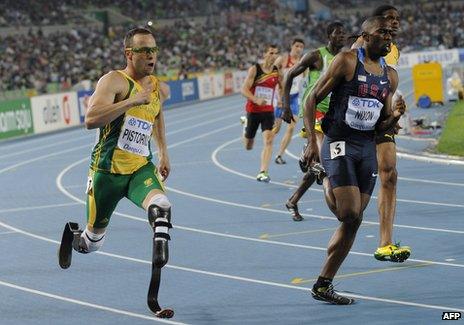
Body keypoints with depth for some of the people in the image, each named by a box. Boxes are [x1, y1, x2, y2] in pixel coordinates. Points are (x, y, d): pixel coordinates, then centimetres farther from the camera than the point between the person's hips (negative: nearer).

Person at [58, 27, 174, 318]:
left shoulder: (161, 89, 8)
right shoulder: (114, 81, -13)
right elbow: (91, 120, -28)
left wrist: (164, 152, 26)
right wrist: (132, 101, -32)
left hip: (141, 168, 4)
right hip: (108, 171, -4)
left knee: (160, 206, -30)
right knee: (93, 243, 8)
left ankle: (156, 293, -31)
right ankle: (72, 234, 49)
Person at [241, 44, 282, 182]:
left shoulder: (277, 72, 1)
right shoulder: (255, 69, -10)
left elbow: (282, 88, 18)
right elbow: (244, 90, -14)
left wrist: (280, 97, -3)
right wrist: (256, 100, -30)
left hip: (268, 111, 2)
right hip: (253, 110, -2)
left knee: (268, 141, -19)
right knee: (248, 146, 12)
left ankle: (263, 172, -19)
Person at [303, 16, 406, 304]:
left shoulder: (390, 76, 13)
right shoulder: (347, 61, -5)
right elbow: (313, 99, -5)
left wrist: (395, 116, -4)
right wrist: (312, 142, -13)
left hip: (368, 148, 6)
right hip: (339, 144, -6)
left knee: (353, 222, 3)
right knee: (352, 215, -23)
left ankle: (323, 286, 9)